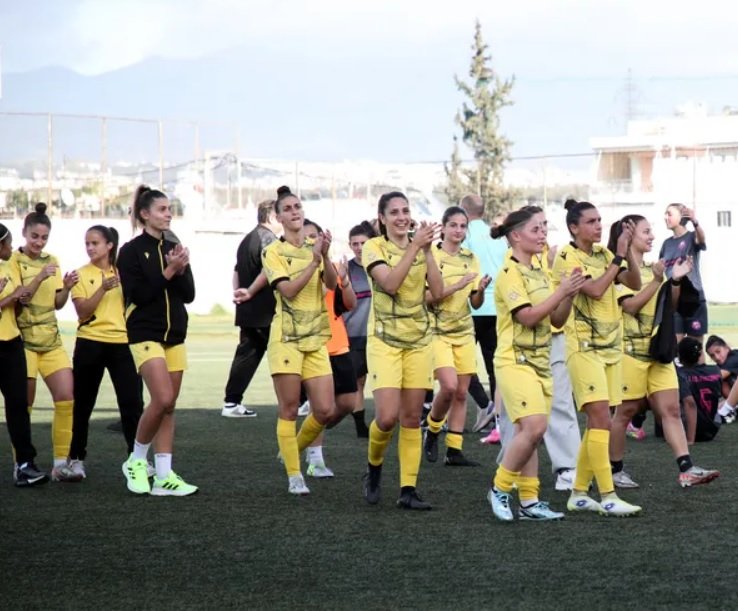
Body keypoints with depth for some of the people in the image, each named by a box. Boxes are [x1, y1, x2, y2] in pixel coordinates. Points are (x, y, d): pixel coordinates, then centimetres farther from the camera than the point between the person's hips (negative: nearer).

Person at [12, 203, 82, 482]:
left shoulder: (52, 261, 11)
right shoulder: (14, 261, -6)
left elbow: (57, 303, 12)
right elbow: (16, 300, -17)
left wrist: (66, 287, -7)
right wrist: (40, 277, -28)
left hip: (51, 340, 5)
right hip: (24, 340, -5)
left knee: (67, 397, -5)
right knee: (24, 405, -1)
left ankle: (61, 464, -2)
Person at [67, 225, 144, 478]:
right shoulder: (82, 275, 1)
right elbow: (82, 311, -10)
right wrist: (103, 289, -20)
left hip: (122, 343, 1)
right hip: (90, 343, -1)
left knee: (132, 401, -6)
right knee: (82, 403, 6)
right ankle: (76, 458, 17)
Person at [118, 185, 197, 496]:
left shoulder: (174, 249, 12)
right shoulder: (132, 251, -4)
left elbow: (189, 293, 7)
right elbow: (138, 294, -14)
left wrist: (180, 270, -11)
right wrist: (169, 271, -16)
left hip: (175, 335, 6)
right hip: (146, 334, -6)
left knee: (169, 406, 3)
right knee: (162, 399, -18)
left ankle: (164, 477, 4)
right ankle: (136, 461, 1)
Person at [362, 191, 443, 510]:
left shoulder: (421, 246, 7)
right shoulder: (374, 247, -5)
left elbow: (437, 291, -4)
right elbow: (390, 283, -22)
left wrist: (427, 250, -12)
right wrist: (414, 247, -24)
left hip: (419, 340, 4)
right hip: (385, 340, -4)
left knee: (412, 417, 2)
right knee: (387, 416, -13)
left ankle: (408, 489, 6)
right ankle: (373, 467, 16)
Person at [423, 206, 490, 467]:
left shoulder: (471, 259, 9)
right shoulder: (431, 256, -6)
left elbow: (475, 303, 10)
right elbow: (426, 297, -14)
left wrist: (481, 290, -11)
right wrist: (457, 285, -21)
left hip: (464, 332, 5)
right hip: (438, 331, -5)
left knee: (461, 393, 2)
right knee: (449, 386, -19)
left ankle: (454, 450, 7)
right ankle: (432, 431, 6)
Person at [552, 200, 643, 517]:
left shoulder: (603, 254, 10)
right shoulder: (567, 257, -11)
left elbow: (634, 283, 4)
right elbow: (595, 289, -22)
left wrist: (628, 252, -9)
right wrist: (619, 256, -17)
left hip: (610, 346, 7)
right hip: (584, 347, -7)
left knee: (596, 422, 9)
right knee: (601, 419, -14)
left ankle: (579, 493, 16)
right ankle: (608, 498, -14)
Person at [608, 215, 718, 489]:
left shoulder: (651, 269, 14)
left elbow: (670, 306, 15)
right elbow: (631, 305, -17)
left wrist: (676, 281, 0)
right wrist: (657, 280, -20)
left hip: (658, 348, 7)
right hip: (632, 349, -7)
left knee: (671, 408, -2)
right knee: (626, 410, 1)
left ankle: (686, 469, -9)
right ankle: (614, 470, 12)